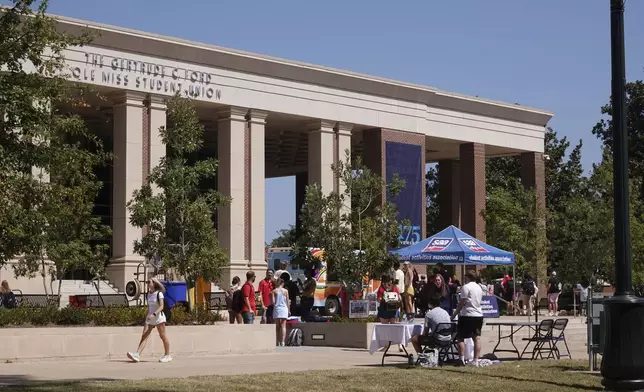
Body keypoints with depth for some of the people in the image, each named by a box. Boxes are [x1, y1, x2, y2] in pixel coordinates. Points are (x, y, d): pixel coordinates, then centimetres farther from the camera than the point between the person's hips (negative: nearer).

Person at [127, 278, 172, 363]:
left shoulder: (159, 294, -10)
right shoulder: (149, 294, 11)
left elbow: (161, 306, -17)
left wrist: (154, 314, -29)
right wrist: (147, 316, 17)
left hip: (158, 317, -6)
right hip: (150, 318, 6)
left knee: (162, 336, 1)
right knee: (144, 336, -6)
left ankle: (167, 355, 12)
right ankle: (137, 355, -17)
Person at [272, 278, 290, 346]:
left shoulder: (274, 291, 0)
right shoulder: (286, 291, 2)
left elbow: (273, 302, -4)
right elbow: (287, 301, 4)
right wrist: (288, 309, 13)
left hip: (276, 309, 0)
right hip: (284, 309, 0)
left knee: (277, 326, 7)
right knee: (283, 326, -2)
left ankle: (278, 342, 5)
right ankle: (283, 341, -12)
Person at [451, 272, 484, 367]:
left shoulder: (466, 287, -8)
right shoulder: (479, 288, 15)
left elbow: (462, 302, -12)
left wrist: (454, 314, -7)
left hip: (467, 315, -7)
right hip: (478, 315, 7)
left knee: (460, 338, 0)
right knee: (477, 338, 4)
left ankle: (462, 360, -8)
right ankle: (476, 360, -1)